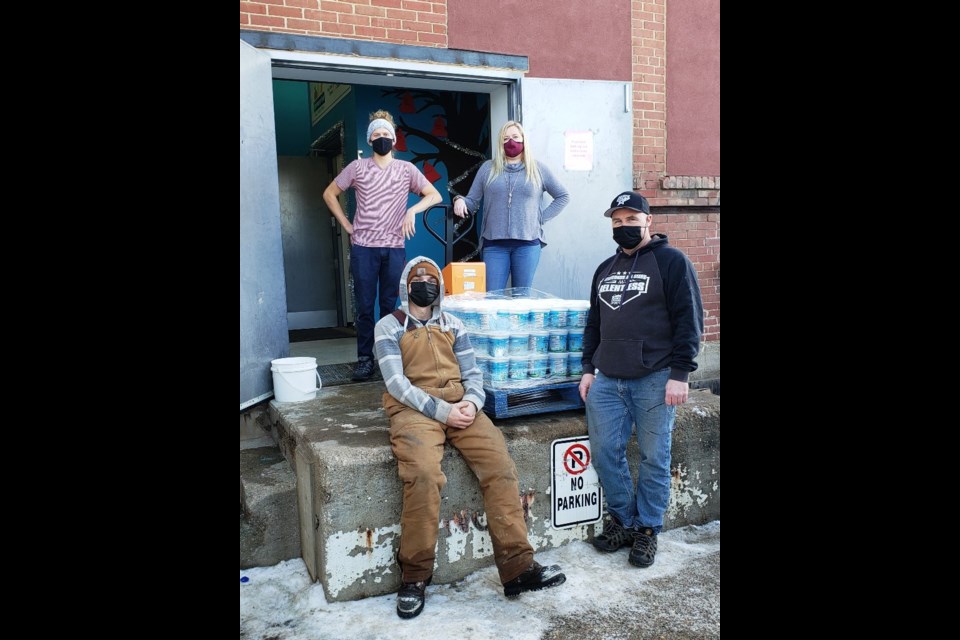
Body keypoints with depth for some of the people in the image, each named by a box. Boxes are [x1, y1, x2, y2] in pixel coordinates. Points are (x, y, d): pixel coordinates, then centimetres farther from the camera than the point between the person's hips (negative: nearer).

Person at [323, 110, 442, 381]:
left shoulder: (406, 169, 7)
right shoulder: (357, 167, 5)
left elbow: (434, 195, 8)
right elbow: (329, 194, 12)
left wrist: (412, 210, -8)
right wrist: (347, 225, 3)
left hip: (394, 248, 1)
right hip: (363, 247, 0)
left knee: (390, 305, 4)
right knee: (365, 306, 1)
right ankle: (365, 358, 8)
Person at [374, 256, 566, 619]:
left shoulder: (453, 325, 20)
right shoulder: (389, 326, 7)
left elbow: (472, 374, 15)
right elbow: (396, 383, -5)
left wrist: (471, 402, -8)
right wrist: (441, 410, -15)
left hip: (460, 406, 4)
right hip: (414, 408, -4)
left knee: (500, 465, -19)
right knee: (423, 475, -31)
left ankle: (518, 567, -14)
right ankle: (415, 576, -14)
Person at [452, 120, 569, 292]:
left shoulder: (538, 169, 11)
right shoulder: (488, 168, 12)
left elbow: (563, 196, 16)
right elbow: (472, 201, 11)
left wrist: (542, 218, 5)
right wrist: (460, 200, -12)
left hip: (528, 243, 0)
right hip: (494, 243, 0)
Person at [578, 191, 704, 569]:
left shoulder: (671, 261, -1)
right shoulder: (605, 269, 17)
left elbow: (689, 321, -7)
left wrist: (679, 374, -13)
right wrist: (588, 369, 13)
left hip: (654, 381, -5)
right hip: (606, 381, 6)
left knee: (654, 459, 4)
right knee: (605, 453, 5)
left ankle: (648, 530, 19)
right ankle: (623, 520, 22)